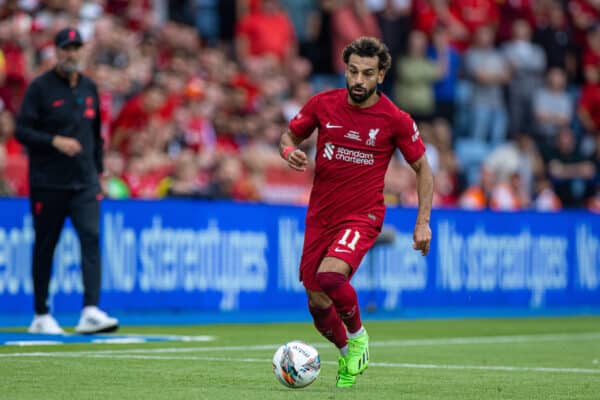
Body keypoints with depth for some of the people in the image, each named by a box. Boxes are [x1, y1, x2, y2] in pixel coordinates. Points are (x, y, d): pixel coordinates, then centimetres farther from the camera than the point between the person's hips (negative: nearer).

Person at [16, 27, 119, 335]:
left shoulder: (89, 88, 13)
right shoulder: (40, 87, -3)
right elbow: (22, 131, -7)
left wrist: (98, 171, 16)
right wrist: (55, 141, -20)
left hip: (84, 183, 4)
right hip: (48, 183, -4)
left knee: (91, 239, -12)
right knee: (45, 246, 4)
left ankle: (90, 311, -19)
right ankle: (41, 316, 15)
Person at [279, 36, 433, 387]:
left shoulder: (395, 120, -9)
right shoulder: (323, 104, -2)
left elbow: (423, 169, 2)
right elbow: (290, 136, 14)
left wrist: (423, 222, -5)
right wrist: (290, 152, -11)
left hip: (363, 216, -4)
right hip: (320, 214, 4)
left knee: (330, 275, -30)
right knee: (318, 303, 6)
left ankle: (358, 334, -1)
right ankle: (347, 355, 35)